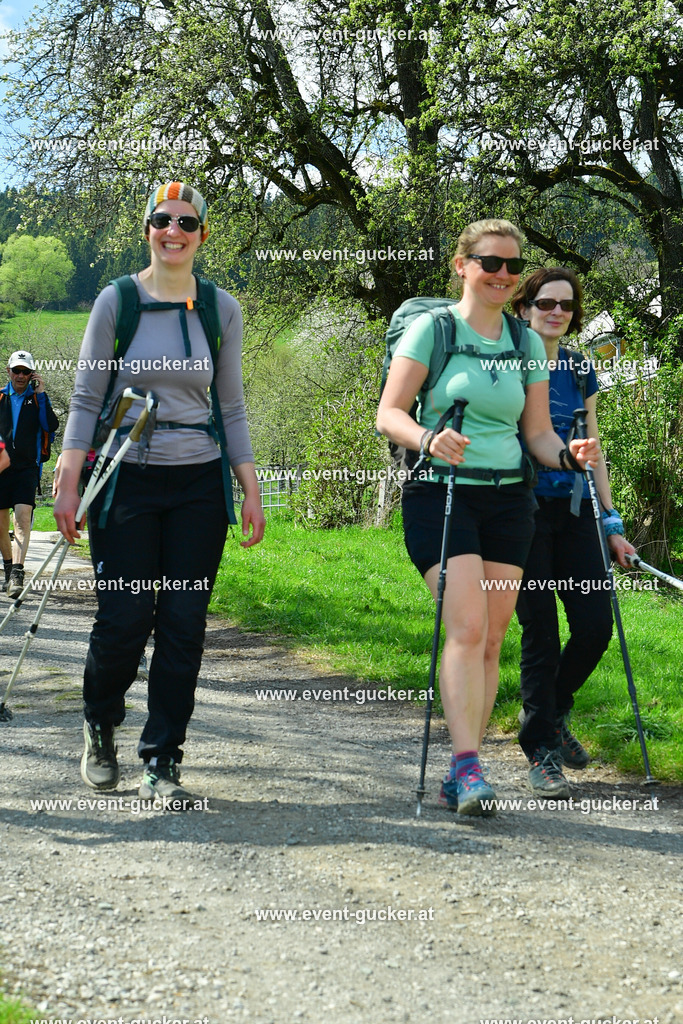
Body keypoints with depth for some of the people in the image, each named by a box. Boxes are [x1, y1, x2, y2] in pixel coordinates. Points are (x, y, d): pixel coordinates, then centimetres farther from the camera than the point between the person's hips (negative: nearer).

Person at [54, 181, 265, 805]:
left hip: (200, 484, 2)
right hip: (127, 479, -2)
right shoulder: (117, 301, 1)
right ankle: (100, 727, 26)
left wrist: (251, 489, 5)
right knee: (124, 619, -3)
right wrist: (68, 483, -6)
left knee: (184, 625, -1)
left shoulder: (222, 309, 7)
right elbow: (87, 398, 1)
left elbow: (232, 407, 11)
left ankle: (162, 762, 8)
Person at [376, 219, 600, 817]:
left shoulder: (527, 344, 13)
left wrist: (568, 454, -9)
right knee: (467, 628, -17)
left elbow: (537, 433, 13)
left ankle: (461, 772, 10)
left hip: (508, 499, 5)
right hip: (441, 493, -5)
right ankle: (468, 767, -16)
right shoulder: (433, 328, -1)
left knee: (492, 638, 3)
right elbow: (389, 413, -6)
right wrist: (428, 439, -26)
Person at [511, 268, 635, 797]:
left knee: (596, 624, -3)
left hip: (574, 511, 5)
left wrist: (611, 521, 13)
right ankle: (541, 751, 7)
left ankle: (553, 712, 24)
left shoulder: (581, 371, 13)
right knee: (541, 630, -6)